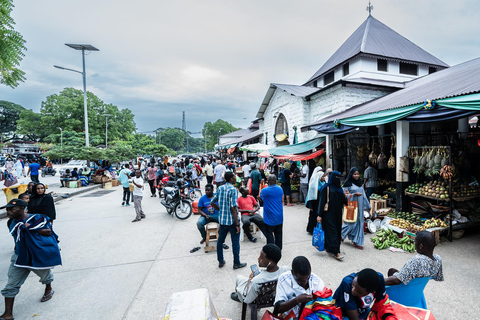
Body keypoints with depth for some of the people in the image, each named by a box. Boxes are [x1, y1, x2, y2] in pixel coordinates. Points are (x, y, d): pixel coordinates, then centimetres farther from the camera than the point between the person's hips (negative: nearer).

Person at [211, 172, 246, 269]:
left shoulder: (220, 188, 3)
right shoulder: (233, 190, -17)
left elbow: (212, 203, 7)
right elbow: (233, 208, -22)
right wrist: (237, 224, -17)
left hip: (222, 219, 6)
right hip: (232, 220, -6)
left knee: (220, 240, 18)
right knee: (235, 242, 9)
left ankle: (220, 261, 30)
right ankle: (236, 263, 21)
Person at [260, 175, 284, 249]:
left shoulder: (264, 191, -16)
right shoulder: (280, 189, -2)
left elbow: (261, 198, 3)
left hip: (269, 218, -5)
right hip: (279, 217, 5)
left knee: (269, 235, 5)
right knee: (278, 234, 16)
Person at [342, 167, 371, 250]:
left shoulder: (360, 183, 11)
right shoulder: (348, 184, -7)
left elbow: (363, 194, 16)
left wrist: (366, 205, 15)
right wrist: (354, 194, -21)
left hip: (359, 206, 6)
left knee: (359, 223, 6)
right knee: (351, 223, -1)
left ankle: (357, 242, 14)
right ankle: (341, 234, 23)